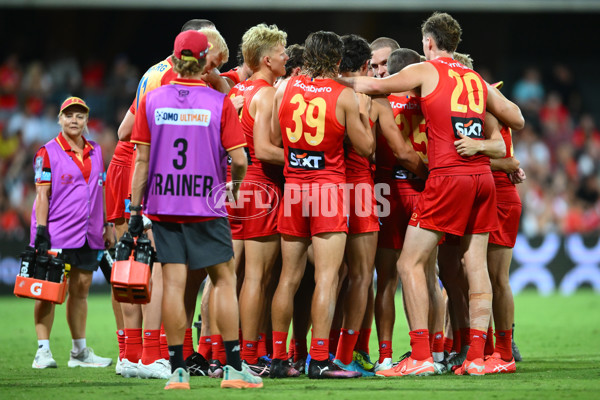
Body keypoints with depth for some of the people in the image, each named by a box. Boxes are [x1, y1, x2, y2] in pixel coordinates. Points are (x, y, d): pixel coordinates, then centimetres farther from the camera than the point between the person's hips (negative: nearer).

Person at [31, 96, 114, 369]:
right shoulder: (48, 153, -3)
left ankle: (80, 351, 14)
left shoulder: (95, 152, 14)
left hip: (87, 234, 5)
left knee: (81, 288, 8)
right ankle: (43, 351, -2)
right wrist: (41, 230, -13)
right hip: (56, 234, -5)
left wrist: (107, 227, 15)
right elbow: (42, 194, -6)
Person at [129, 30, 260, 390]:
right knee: (224, 279, 7)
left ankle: (178, 369, 1)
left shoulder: (152, 101, 1)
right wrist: (236, 183, 12)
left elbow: (142, 160, 2)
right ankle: (233, 366, 4)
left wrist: (136, 208, 7)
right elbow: (239, 159, -9)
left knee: (173, 283, 3)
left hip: (163, 205, 2)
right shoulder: (219, 102, -6)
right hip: (207, 205, -2)